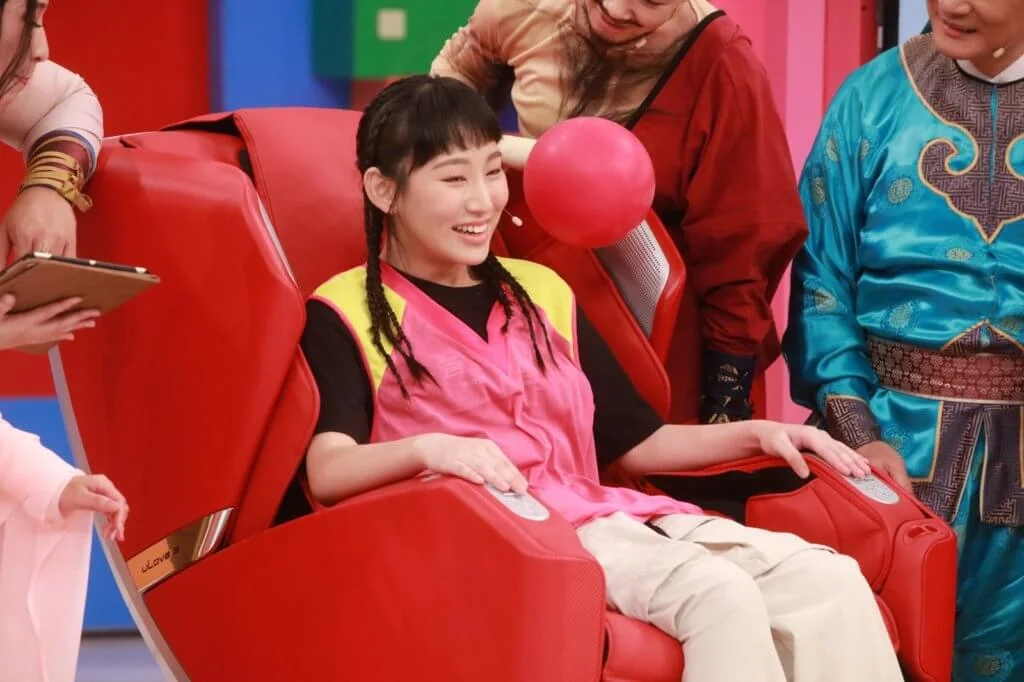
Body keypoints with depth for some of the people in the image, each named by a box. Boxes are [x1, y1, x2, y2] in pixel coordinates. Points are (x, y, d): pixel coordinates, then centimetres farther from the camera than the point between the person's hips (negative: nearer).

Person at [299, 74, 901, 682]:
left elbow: (639, 441, 26)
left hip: (599, 515, 6)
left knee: (831, 581, -17)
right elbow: (328, 472, -12)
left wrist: (755, 434, 11)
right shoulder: (346, 314, 4)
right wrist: (427, 448, -32)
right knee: (721, 595, -32)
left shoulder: (542, 294, 23)